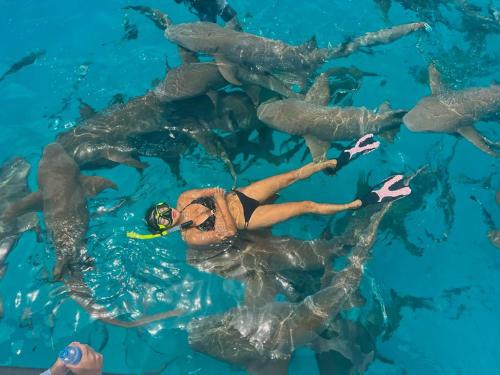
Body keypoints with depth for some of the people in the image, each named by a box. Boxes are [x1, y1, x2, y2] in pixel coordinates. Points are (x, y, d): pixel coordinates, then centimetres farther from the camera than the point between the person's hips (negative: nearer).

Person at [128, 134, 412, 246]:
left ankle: (342, 159, 12)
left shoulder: (183, 200, -2)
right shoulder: (192, 238, -18)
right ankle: (369, 201, -6)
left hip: (240, 197, 5)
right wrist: (220, 201, -23)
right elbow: (230, 231, -24)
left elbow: (213, 190, 7)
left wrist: (220, 194, -13)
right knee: (308, 206, -11)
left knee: (294, 175, -5)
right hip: (246, 219, -5)